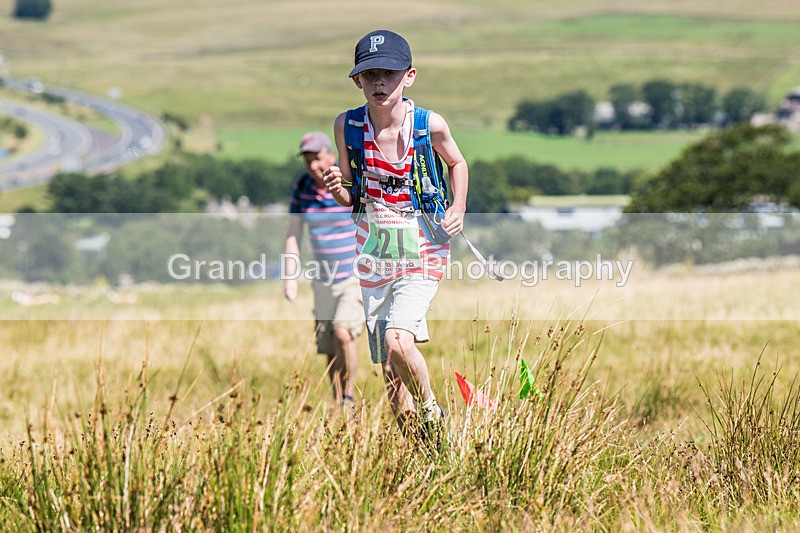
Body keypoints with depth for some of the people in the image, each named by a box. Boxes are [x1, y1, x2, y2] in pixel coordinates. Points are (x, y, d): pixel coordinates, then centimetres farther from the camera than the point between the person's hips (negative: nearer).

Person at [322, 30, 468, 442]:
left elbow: (457, 164, 11)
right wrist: (336, 188, -17)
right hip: (374, 256, 3)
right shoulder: (348, 126, -6)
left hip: (422, 254, -3)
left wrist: (458, 210, -2)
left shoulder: (429, 125, -11)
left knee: (398, 341, -26)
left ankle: (432, 411, 0)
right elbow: (352, 198, 5)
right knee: (391, 377, 6)